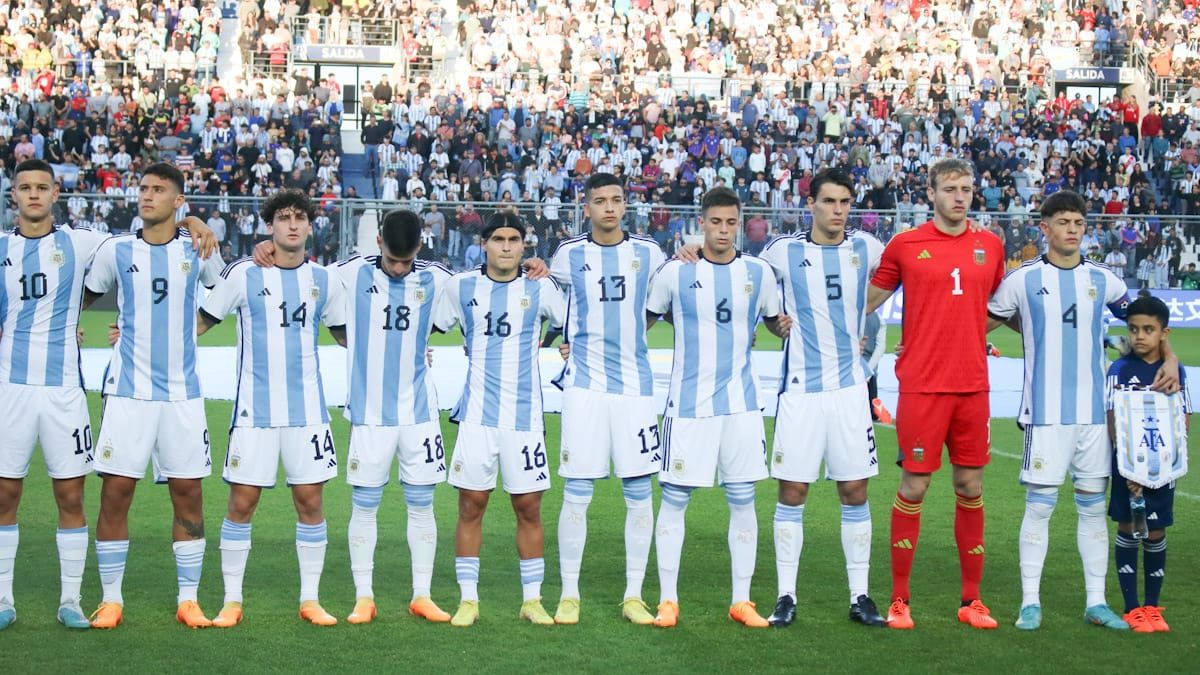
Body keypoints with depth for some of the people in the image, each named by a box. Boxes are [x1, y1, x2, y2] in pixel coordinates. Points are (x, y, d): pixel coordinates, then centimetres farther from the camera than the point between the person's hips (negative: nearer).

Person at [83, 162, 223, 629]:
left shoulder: (198, 249, 3)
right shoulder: (116, 250, 3)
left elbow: (224, 289, 22)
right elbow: (83, 297, 18)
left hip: (182, 393, 1)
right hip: (127, 391, 0)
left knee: (188, 494, 2)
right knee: (115, 492, -3)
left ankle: (188, 600, 12)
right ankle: (111, 600, 9)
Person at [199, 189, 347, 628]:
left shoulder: (323, 280, 8)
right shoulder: (243, 274, -1)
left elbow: (344, 332, 20)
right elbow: (201, 322, 6)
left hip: (307, 409, 2)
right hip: (254, 409, -2)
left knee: (310, 501, 3)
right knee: (241, 502, -1)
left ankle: (309, 599, 15)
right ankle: (232, 601, 11)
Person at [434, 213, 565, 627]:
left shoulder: (540, 288, 3)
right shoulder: (460, 286, 5)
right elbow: (432, 326, 18)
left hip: (525, 417, 0)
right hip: (477, 415, 0)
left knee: (529, 507, 3)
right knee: (471, 505, 1)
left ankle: (532, 600, 14)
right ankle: (468, 599, 11)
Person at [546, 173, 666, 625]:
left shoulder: (648, 252, 6)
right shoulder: (569, 254, 3)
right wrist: (568, 342, 5)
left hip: (634, 383, 1)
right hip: (585, 385, -1)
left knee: (639, 494, 2)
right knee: (576, 494, -2)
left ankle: (634, 596, 13)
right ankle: (569, 594, 10)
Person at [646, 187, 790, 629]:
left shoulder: (758, 273, 6)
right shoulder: (675, 273, 0)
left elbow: (775, 321, 20)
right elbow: (642, 322, 9)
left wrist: (786, 327, -2)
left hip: (741, 404, 2)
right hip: (688, 403, -2)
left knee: (743, 500, 4)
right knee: (674, 499, 1)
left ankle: (741, 601, 14)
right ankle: (668, 600, 12)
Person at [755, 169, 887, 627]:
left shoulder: (866, 249, 3)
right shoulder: (783, 251, -1)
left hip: (850, 387, 1)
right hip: (800, 389, -1)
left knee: (855, 492, 4)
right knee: (792, 493, 0)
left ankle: (860, 596, 13)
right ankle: (786, 596, 9)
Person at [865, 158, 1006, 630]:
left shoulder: (990, 245, 9)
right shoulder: (905, 245, -1)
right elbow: (869, 300, 9)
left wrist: (973, 331, 13)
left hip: (973, 384, 3)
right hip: (921, 384, -3)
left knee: (971, 488, 7)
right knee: (913, 488, -1)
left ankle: (971, 601, 17)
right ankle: (899, 600, 10)